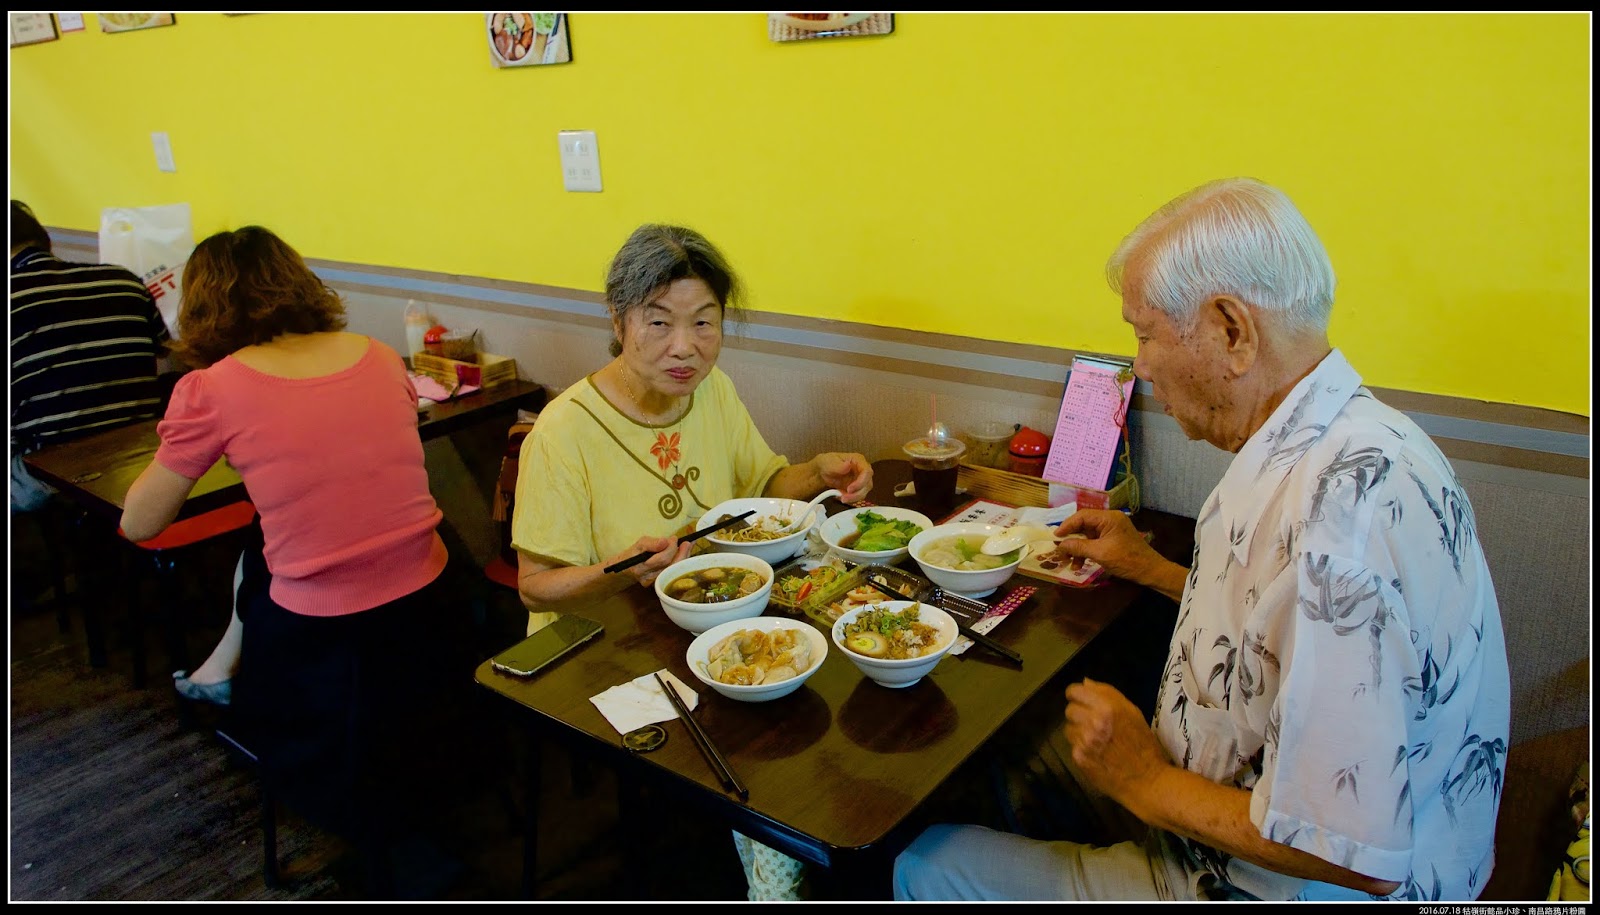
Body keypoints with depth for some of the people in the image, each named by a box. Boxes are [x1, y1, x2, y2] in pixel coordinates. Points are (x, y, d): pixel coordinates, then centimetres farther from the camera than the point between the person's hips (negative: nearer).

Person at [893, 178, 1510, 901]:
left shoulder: (1339, 513, -35)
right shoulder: (1351, 441, -1)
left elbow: (1360, 856, -32)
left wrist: (1146, 780, -19)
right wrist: (1153, 571, 17)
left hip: (1276, 888, -9)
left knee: (928, 868, -2)